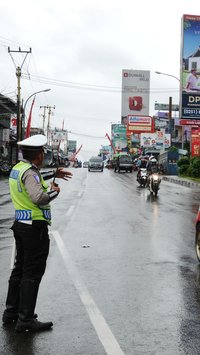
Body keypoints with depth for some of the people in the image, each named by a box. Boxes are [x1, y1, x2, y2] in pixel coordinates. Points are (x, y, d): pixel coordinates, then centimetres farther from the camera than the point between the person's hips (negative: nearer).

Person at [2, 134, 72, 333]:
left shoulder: (18, 168, 11)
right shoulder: (30, 172, -18)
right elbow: (39, 197, -30)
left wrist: (54, 174, 35)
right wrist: (55, 191, -12)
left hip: (20, 225, 10)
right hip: (35, 227, -10)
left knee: (20, 269, 18)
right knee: (33, 273, -4)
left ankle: (11, 312, 27)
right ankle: (25, 320, -1)